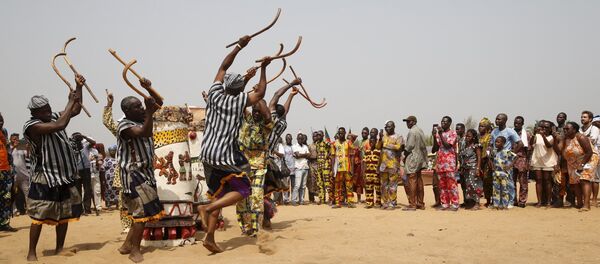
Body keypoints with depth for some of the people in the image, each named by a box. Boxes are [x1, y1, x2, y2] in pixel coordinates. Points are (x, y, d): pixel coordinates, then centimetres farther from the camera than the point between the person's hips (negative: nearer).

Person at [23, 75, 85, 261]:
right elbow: (61, 125, -30)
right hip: (45, 178, -8)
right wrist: (70, 101, -19)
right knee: (39, 216, -3)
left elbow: (76, 110, 13)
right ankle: (31, 253, 7)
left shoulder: (53, 117, 7)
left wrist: (78, 87, 1)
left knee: (65, 214, 11)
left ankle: (59, 249, 22)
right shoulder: (32, 126, -18)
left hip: (65, 175, 8)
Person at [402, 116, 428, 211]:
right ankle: (420, 203, 15)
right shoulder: (420, 131, 14)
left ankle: (412, 204, -4)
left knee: (412, 182, -6)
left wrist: (405, 155, -2)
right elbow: (423, 145, 15)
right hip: (420, 159, 9)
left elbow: (409, 146, -17)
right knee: (419, 181, 11)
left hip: (412, 158, -9)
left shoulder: (412, 131, -13)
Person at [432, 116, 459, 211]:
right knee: (442, 185, 6)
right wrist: (434, 137, -3)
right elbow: (434, 150, 8)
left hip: (449, 162, -5)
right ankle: (445, 204, 11)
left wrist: (441, 134, -13)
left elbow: (447, 145, -14)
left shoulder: (452, 133, 1)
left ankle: (454, 204, -2)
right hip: (440, 162, 5)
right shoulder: (438, 133, 15)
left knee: (451, 184, -6)